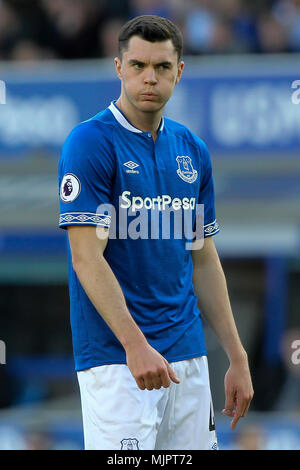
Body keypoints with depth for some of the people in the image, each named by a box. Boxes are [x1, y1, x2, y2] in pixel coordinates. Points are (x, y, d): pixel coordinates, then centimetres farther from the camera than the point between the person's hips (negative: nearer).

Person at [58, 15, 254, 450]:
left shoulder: (192, 150, 13)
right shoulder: (90, 144, -8)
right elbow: (87, 259, -14)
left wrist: (237, 358, 14)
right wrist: (136, 345, -25)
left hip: (188, 357, 6)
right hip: (115, 361, -6)